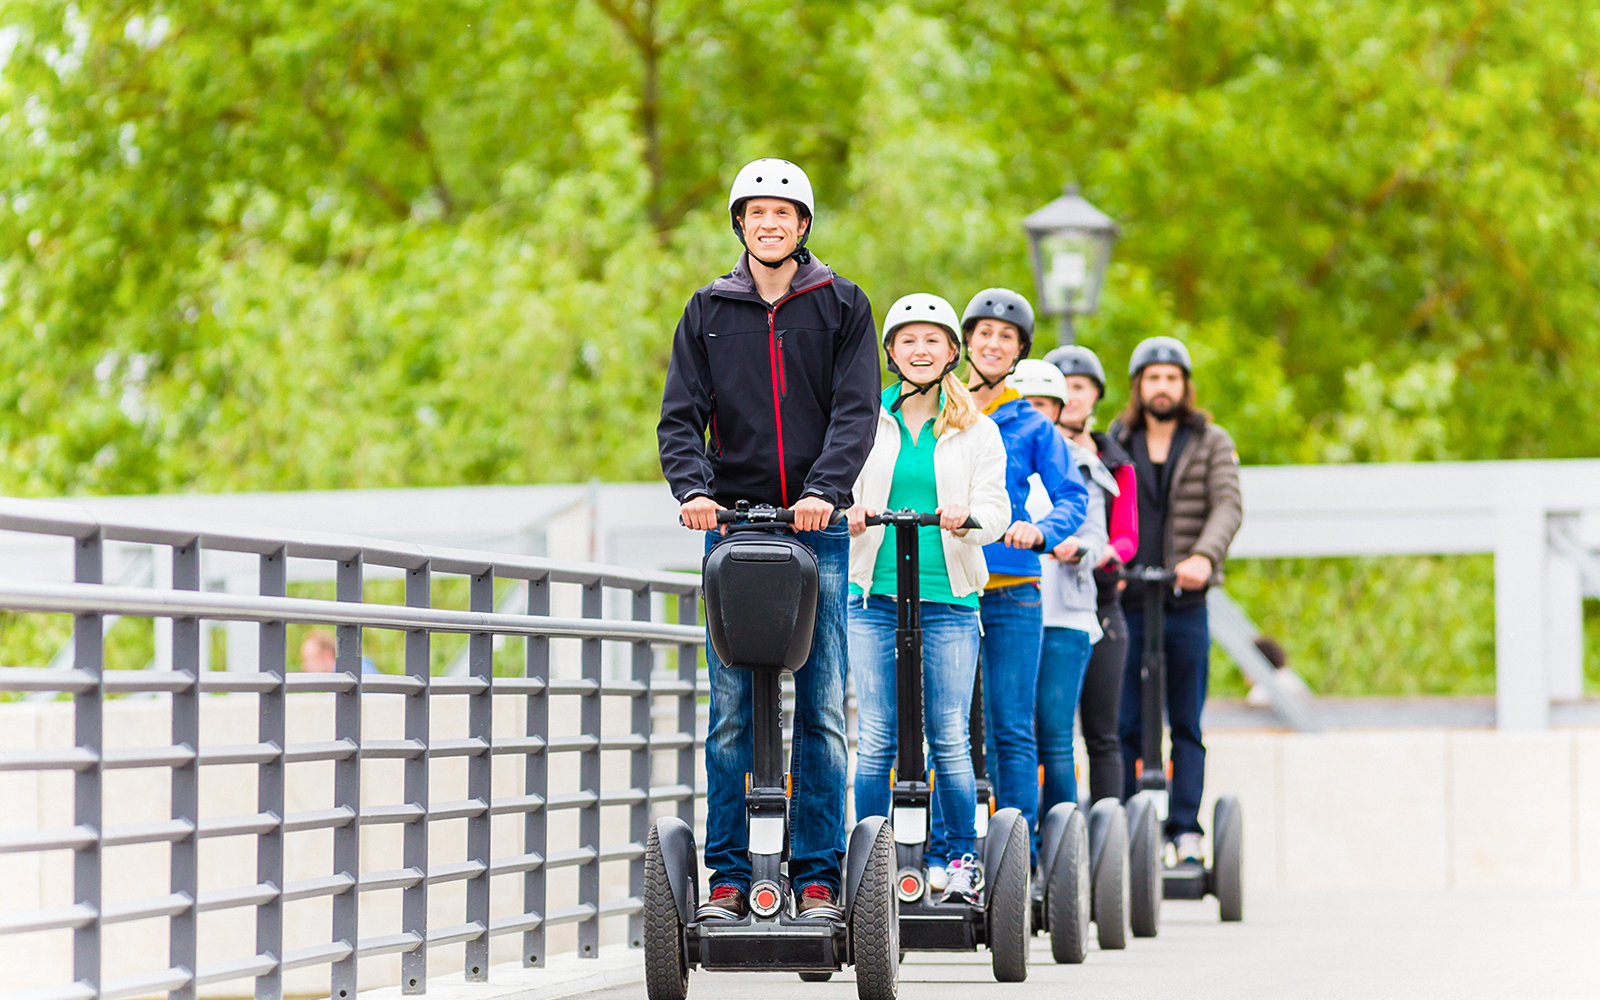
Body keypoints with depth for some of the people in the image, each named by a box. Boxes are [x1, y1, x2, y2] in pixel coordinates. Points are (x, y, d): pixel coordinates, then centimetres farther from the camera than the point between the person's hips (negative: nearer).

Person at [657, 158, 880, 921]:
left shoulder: (842, 306, 7)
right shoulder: (708, 312, 11)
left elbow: (856, 410, -3)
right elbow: (680, 415, 5)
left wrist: (824, 490, -18)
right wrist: (692, 487, -14)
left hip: (817, 526, -1)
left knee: (821, 711, -2)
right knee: (730, 713, -1)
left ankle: (817, 875, 2)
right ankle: (728, 875, 3)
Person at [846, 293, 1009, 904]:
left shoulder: (976, 430, 10)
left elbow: (995, 510, 2)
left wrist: (968, 518, -21)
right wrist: (849, 513, -20)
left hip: (949, 596, 0)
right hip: (874, 594, 0)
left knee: (949, 739, -3)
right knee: (876, 739, -2)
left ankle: (960, 858, 7)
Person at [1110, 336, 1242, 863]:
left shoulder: (1212, 443, 8)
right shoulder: (1115, 443, 13)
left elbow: (1227, 506, -5)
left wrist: (1204, 556, -23)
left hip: (1185, 603, -1)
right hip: (1126, 602, 1)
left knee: (1187, 725, 2)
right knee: (1127, 725, -1)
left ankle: (1185, 829, 4)